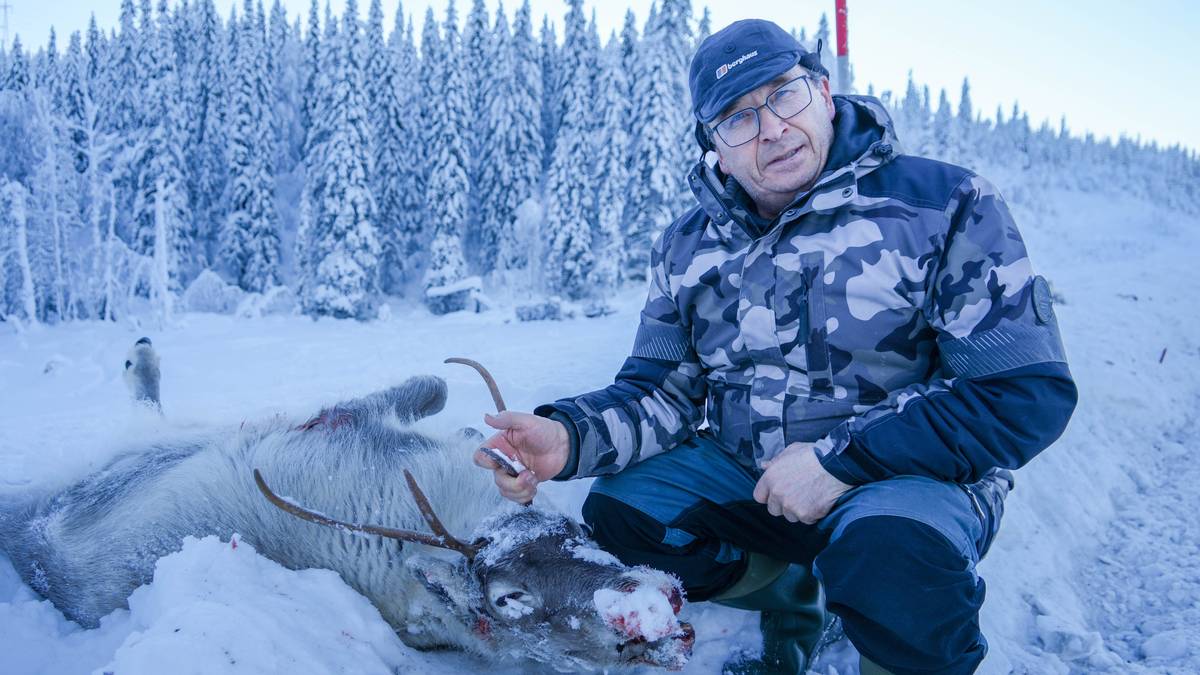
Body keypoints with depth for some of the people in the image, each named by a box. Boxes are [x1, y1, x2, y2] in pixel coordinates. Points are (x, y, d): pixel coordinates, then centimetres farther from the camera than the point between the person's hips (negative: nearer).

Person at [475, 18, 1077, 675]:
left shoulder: (944, 204, -12)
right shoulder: (687, 245, 3)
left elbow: (1031, 393, -16)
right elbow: (663, 392, 3)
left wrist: (840, 462, -22)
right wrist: (570, 435, -20)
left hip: (908, 473, -5)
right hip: (738, 471, 5)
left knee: (891, 555, -36)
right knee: (614, 516, -13)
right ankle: (792, 591, 11)